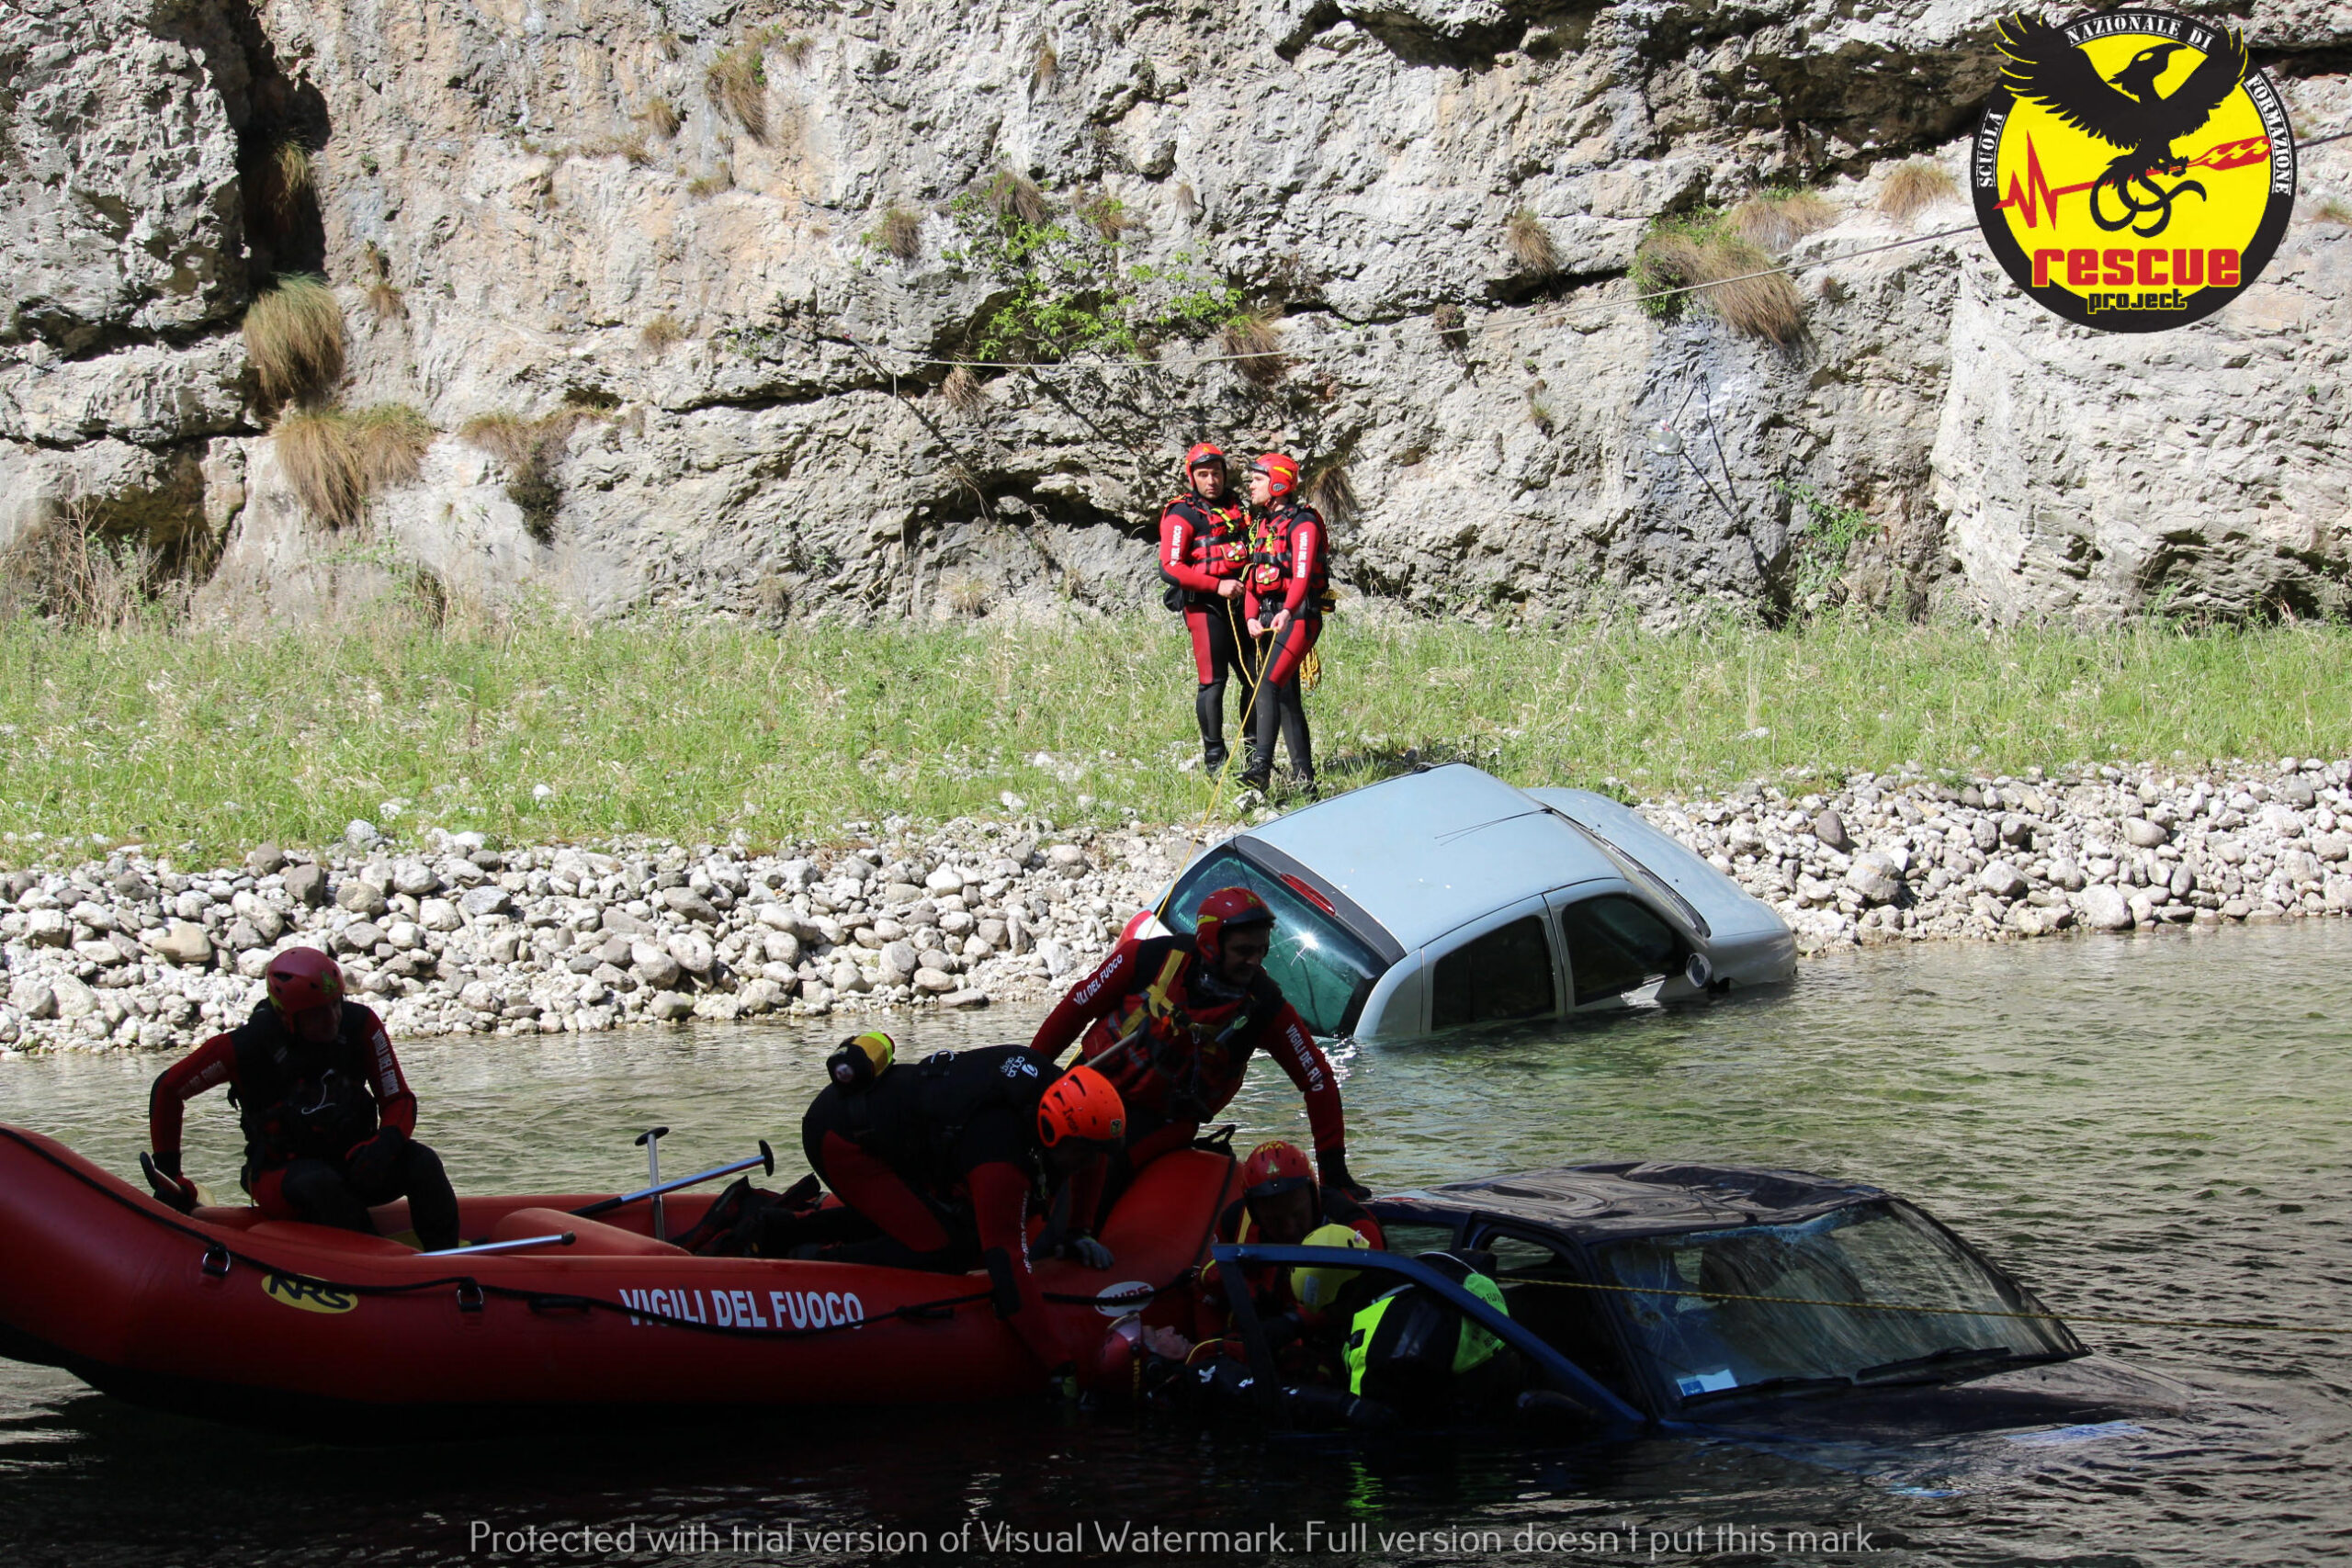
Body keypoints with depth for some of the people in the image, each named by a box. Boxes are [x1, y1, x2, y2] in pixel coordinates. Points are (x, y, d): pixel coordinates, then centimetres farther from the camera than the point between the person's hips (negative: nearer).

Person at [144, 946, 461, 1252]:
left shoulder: (359, 1025, -8)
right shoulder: (248, 1047, -16)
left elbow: (399, 1100, -4)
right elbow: (167, 1088, -4)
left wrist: (387, 1142, -27)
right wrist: (167, 1174, -4)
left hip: (351, 1160, 3)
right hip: (280, 1177, -3)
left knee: (422, 1162, -24)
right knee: (320, 1183, -37)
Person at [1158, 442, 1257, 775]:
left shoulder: (1236, 509, 18)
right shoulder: (1181, 516, -4)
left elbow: (1251, 554, 30)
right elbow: (1170, 567, -12)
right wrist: (1217, 585, -17)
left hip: (1238, 603, 6)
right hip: (1205, 606, -6)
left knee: (1255, 676, 5)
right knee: (1213, 680, -6)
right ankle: (1214, 758, 1)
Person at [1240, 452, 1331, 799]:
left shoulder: (1302, 523, -11)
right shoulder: (1261, 523, 16)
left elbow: (1302, 574, -24)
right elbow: (1254, 575, 13)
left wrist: (1287, 611, -40)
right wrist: (1251, 617, -3)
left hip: (1299, 615, -9)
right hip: (1268, 615, 9)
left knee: (1270, 684, -23)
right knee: (1286, 694, 10)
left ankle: (1261, 767, -30)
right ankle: (1303, 777, 15)